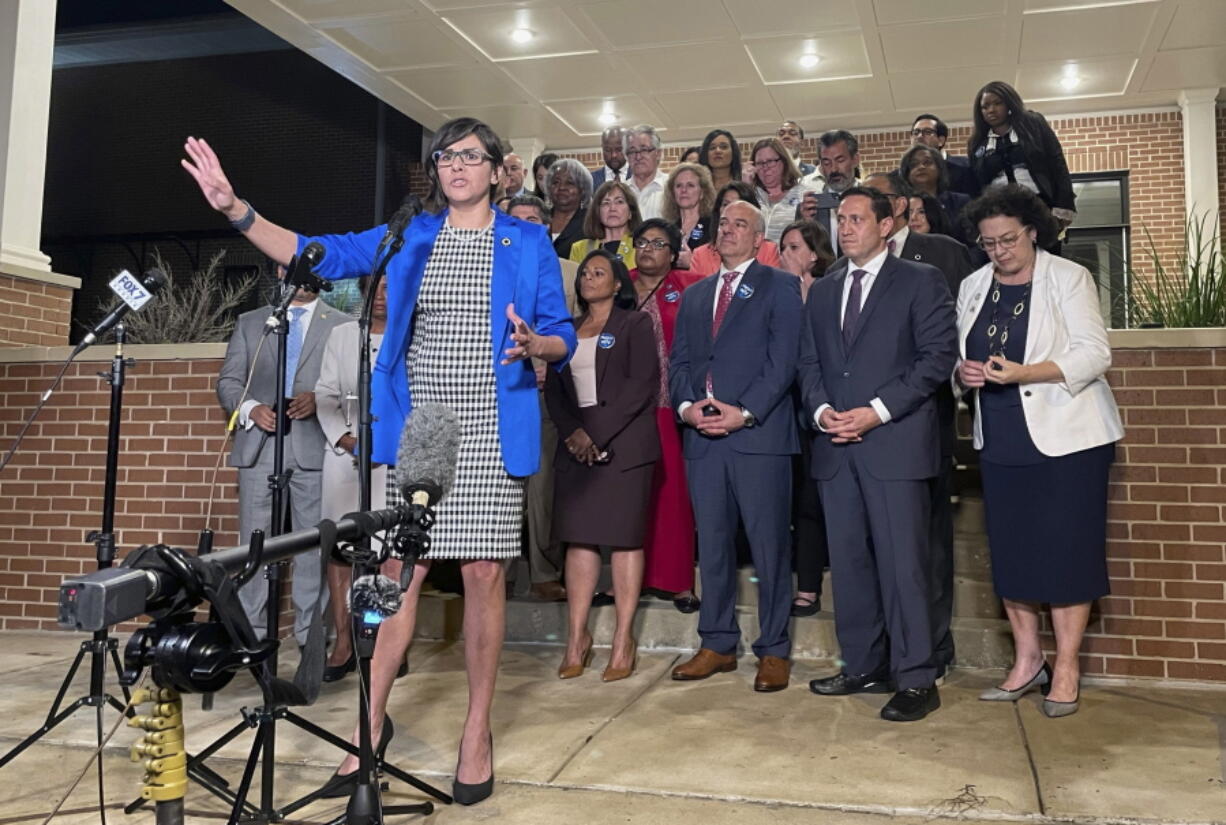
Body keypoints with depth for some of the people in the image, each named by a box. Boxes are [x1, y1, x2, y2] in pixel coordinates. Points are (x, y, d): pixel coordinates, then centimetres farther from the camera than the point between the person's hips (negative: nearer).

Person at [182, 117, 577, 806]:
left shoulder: (529, 243, 7)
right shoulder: (406, 238, 13)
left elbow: (563, 336, 5)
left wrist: (533, 343, -18)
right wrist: (234, 208, -5)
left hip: (491, 434, -2)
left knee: (485, 573, -1)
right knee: (398, 572, 3)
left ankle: (478, 730, 14)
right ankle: (372, 721, 17)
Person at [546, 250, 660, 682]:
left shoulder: (635, 323, 4)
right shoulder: (568, 330, 19)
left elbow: (642, 384, -7)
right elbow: (554, 386, 12)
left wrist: (598, 434, -13)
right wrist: (573, 432, -6)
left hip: (623, 443, -4)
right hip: (575, 445, 5)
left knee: (624, 535, -3)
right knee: (578, 536, 1)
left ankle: (623, 639, 1)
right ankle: (577, 636, 6)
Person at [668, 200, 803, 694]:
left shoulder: (779, 287, 5)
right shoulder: (694, 295, 22)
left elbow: (783, 359, -6)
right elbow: (678, 361, 14)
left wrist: (744, 413, -15)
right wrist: (685, 406, -5)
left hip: (759, 433, -5)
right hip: (701, 435, 5)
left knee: (769, 545, 0)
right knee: (711, 544, 9)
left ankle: (774, 650, 9)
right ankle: (717, 644, 19)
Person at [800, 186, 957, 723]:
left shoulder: (920, 281, 3)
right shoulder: (821, 291, 19)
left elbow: (938, 356, -6)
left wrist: (877, 411, -13)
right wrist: (821, 410, -2)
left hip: (895, 441, -5)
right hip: (836, 444, 5)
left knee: (902, 562, -5)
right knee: (847, 560, 8)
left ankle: (915, 679, 4)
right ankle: (864, 667, 19)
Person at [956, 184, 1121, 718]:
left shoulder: (1068, 278, -3)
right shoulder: (973, 288, 12)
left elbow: (1094, 354, -12)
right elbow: (957, 356, 13)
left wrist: (1022, 372, -25)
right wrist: (963, 372, -11)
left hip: (1065, 437, -4)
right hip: (1001, 442, 5)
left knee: (1066, 550, -2)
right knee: (1010, 552, 5)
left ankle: (1066, 669, 9)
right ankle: (1027, 661, 18)